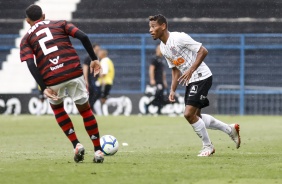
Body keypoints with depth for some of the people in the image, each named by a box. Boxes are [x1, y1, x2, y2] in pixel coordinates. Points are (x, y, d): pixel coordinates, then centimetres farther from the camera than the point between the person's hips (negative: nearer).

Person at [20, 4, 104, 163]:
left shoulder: (26, 39, 16)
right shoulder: (60, 24, 19)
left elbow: (31, 65, -1)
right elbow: (83, 37, 2)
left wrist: (44, 89, -6)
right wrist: (94, 59, 8)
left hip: (52, 79, 0)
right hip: (74, 71, 0)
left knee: (57, 107, 29)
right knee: (85, 109, 20)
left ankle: (76, 145, 16)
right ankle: (98, 151, 17)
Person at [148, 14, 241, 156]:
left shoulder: (179, 38, -18)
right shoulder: (163, 48, 9)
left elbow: (203, 51, -19)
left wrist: (191, 70, -26)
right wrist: (173, 90, 6)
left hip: (202, 77, -9)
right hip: (190, 81, 9)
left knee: (189, 114, -15)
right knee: (195, 117, 13)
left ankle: (207, 146, 2)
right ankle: (230, 129, 28)